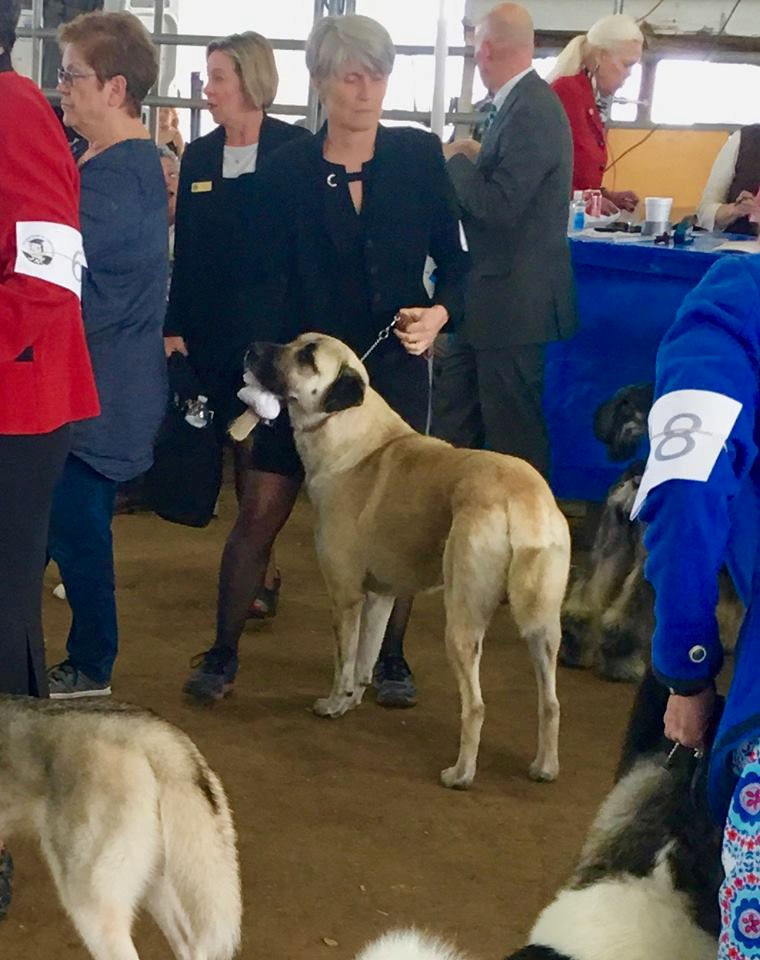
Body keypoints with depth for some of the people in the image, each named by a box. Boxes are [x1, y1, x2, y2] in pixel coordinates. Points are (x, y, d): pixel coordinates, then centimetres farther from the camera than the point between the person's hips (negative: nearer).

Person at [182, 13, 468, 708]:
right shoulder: (286, 170, -4)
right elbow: (271, 282, -7)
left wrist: (439, 312, -17)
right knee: (261, 511, -1)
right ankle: (224, 652, 16)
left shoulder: (419, 156, -3)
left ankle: (391, 655, 26)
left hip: (395, 366, 1)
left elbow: (452, 259, 2)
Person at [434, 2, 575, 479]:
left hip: (514, 299, -10)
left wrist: (456, 160, -11)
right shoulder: (522, 103, 8)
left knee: (512, 428, 2)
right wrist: (479, 157, 12)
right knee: (452, 414, 18)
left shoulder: (532, 110, -21)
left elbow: (498, 206, -25)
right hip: (491, 295, 10)